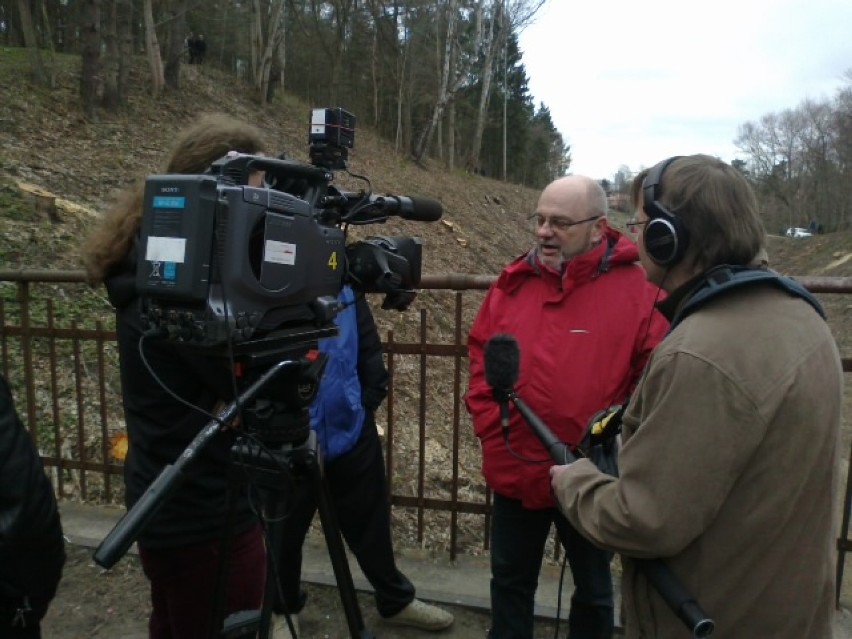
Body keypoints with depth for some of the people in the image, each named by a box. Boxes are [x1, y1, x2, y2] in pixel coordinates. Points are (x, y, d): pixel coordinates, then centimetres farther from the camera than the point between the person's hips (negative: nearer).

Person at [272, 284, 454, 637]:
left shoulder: (344, 285, 0)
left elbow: (368, 345, 6)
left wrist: (370, 400, 0)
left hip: (351, 429, 4)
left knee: (370, 522, 21)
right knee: (285, 530, 17)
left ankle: (396, 599, 43)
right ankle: (284, 609, 44)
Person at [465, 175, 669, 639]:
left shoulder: (638, 290, -12)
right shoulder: (514, 282, 0)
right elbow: (480, 356, 7)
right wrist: (488, 423, -1)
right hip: (513, 471, 4)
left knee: (593, 589, 22)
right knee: (510, 579, 23)